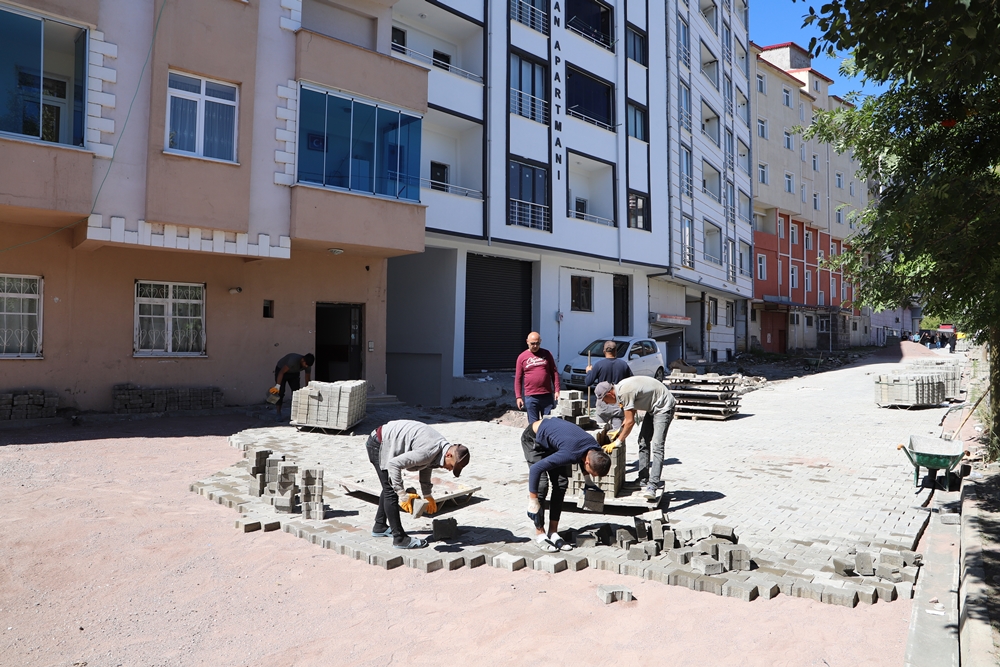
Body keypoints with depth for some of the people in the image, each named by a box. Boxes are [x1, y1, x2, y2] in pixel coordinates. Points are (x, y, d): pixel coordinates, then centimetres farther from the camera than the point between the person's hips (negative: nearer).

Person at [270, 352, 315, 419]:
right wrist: (277, 386, -47)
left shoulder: (307, 364, -21)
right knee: (280, 392, -14)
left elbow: (307, 380, -9)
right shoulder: (294, 360, -40)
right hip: (281, 370, -5)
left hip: (294, 373, 5)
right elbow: (281, 372, -41)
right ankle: (279, 414, -6)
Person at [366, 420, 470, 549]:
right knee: (391, 491, -7)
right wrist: (402, 495, -27)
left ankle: (380, 527, 38)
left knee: (390, 488, 22)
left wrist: (427, 495, 19)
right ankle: (400, 539, 0)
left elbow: (426, 467, 16)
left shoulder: (441, 445, -3)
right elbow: (394, 464, -33)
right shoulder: (429, 452, -32)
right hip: (379, 444, -10)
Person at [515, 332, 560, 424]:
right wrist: (518, 396, -2)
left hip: (547, 395, 1)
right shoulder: (522, 357, 3)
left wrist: (556, 390, -1)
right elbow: (518, 378, 4)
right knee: (533, 424, 4)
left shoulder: (546, 354, 6)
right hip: (530, 397, -1)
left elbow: (554, 372, 8)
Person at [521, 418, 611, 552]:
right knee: (542, 484, -16)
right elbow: (535, 469, -38)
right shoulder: (570, 454, -39)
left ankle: (553, 533, 4)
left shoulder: (596, 450, -16)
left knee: (561, 483, -2)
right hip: (533, 438, -7)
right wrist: (533, 501, -32)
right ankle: (540, 534, -6)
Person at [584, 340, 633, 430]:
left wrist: (589, 371, 13)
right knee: (617, 428, 2)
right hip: (619, 403, 2)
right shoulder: (624, 364, -2)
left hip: (603, 403, -1)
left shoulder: (599, 364, -9)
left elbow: (588, 382, -6)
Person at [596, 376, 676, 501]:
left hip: (664, 407, -11)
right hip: (653, 408, 11)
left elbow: (630, 422, -25)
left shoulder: (625, 393, -28)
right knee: (643, 442, 11)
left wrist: (617, 442, -17)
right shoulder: (620, 388, 2)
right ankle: (643, 478, 17)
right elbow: (632, 411, 17)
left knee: (657, 446, -19)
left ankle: (652, 487, -25)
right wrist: (620, 430, 17)